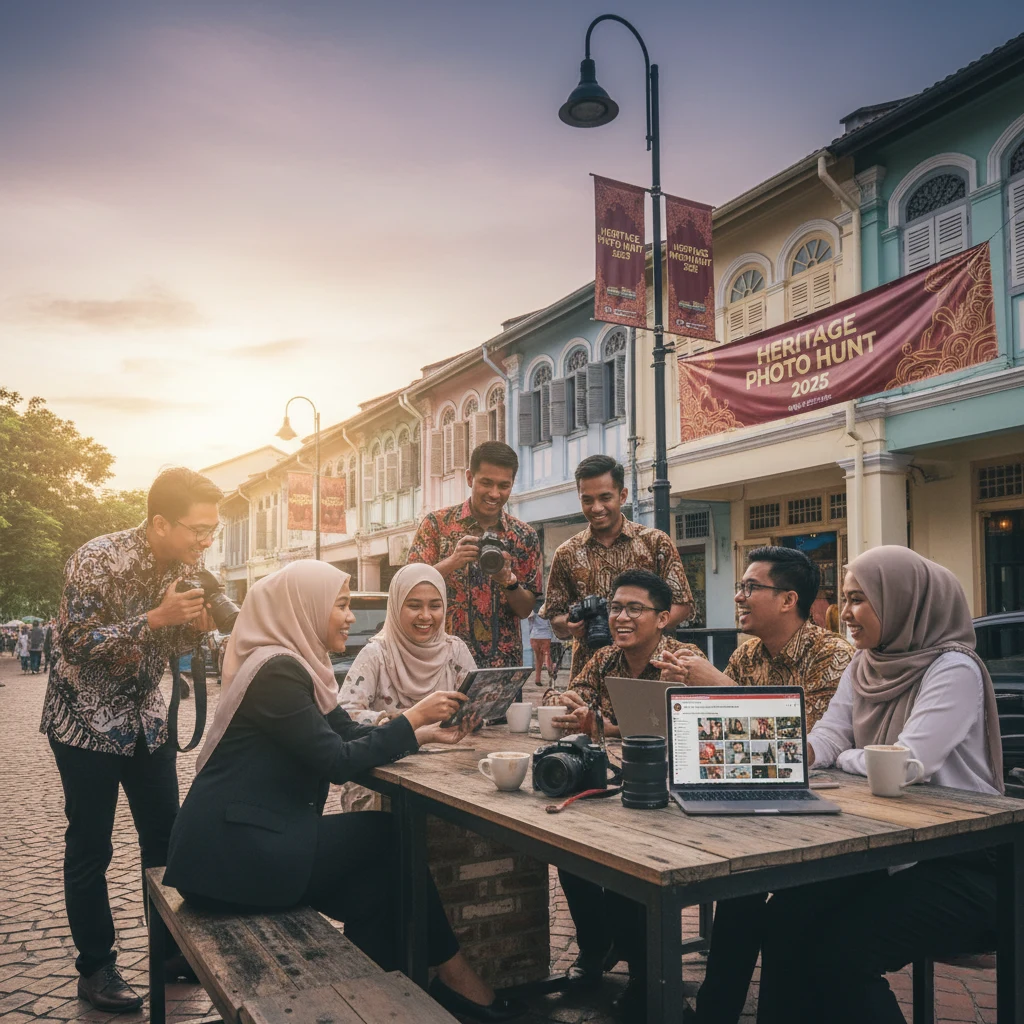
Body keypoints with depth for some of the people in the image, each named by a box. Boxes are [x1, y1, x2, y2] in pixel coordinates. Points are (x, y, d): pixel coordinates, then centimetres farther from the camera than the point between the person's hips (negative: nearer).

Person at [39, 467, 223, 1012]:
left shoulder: (182, 566, -4)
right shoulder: (97, 559, -23)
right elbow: (73, 643, -23)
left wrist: (196, 627, -15)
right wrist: (156, 618, -32)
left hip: (145, 719, 6)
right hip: (86, 722, -6)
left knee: (166, 837, 9)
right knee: (90, 849, 3)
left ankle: (171, 948, 24)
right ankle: (95, 968, 18)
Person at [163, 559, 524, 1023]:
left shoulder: (296, 664, 11)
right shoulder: (277, 670, -19)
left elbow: (350, 735, 11)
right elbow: (338, 762, -19)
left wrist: (425, 727, 0)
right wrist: (412, 718, -12)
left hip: (250, 839, 9)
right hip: (233, 852, -9)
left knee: (375, 891, -2)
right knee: (391, 837, -5)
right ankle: (449, 971, 10)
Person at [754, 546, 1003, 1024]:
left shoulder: (953, 670, -17)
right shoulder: (862, 668, 8)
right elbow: (824, 741, -2)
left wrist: (844, 757, -7)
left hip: (962, 868, -7)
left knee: (841, 949, -20)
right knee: (786, 915, -12)